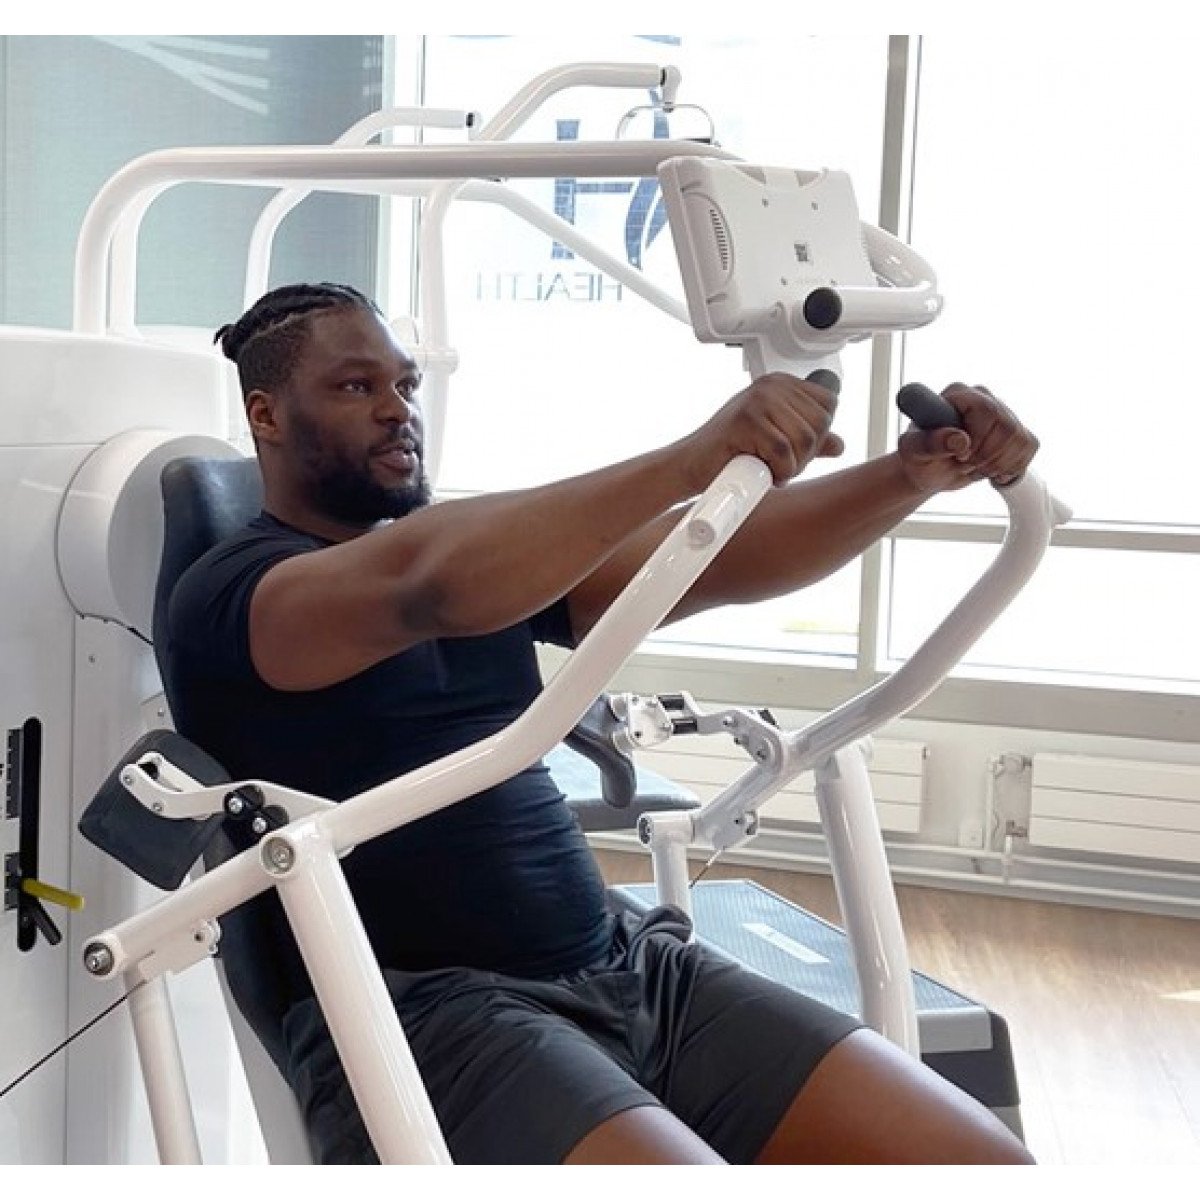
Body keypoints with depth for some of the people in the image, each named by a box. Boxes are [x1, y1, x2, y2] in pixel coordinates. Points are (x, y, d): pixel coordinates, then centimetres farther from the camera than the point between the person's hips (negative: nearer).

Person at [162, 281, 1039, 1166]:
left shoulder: (494, 559, 18)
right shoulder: (231, 594, -3)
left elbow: (719, 559, 6)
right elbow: (429, 588, -25)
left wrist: (910, 474, -10)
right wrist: (693, 460, -34)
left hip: (626, 968, 6)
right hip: (421, 1010, -6)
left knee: (988, 1165, -7)